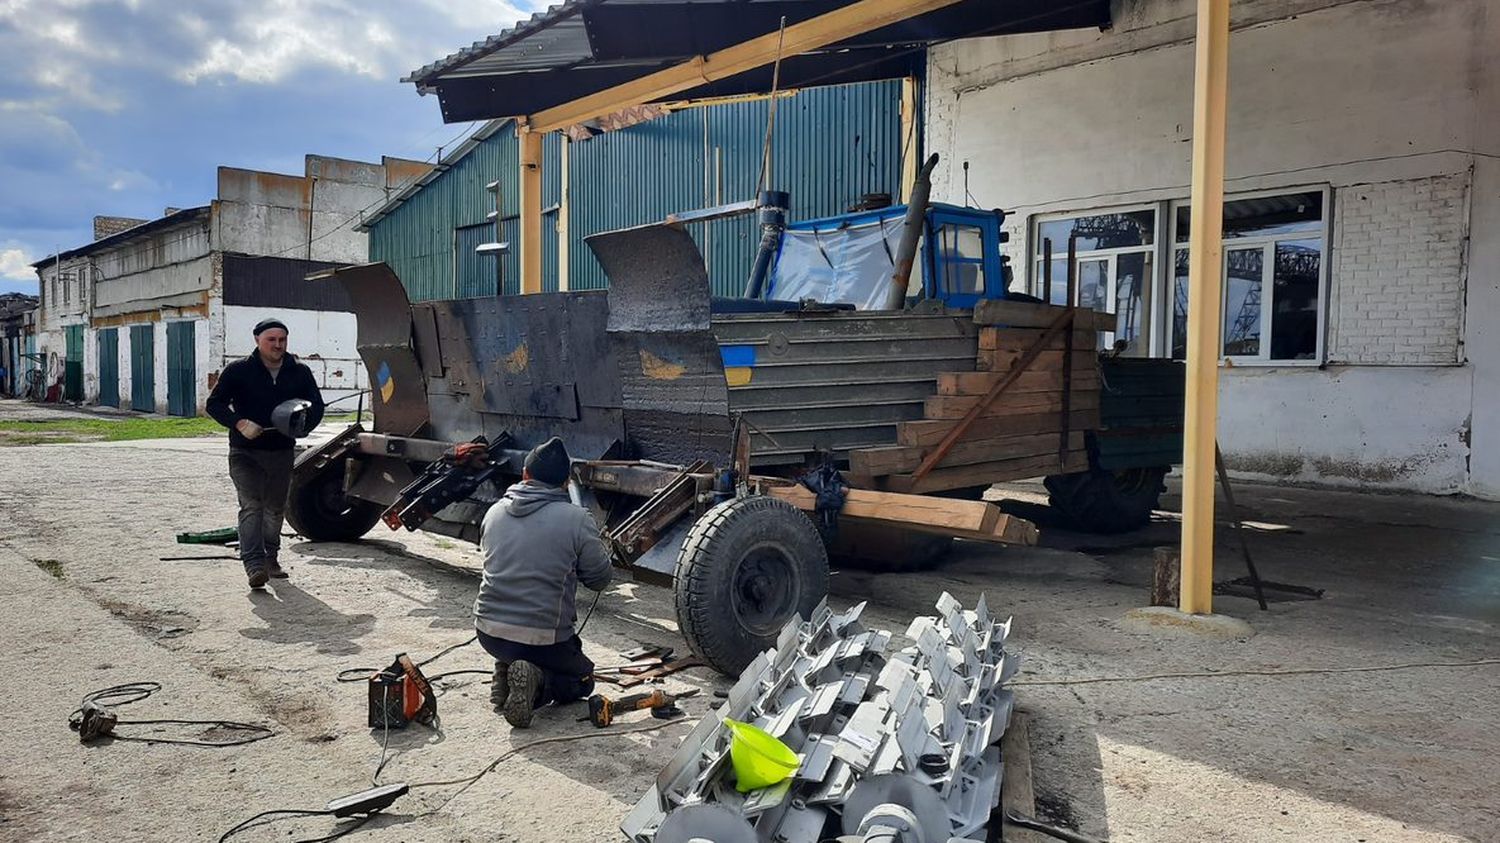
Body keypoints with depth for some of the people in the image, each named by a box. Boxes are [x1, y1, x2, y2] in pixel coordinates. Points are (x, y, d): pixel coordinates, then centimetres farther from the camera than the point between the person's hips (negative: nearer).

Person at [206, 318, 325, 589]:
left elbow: (317, 406, 8)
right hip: (245, 452, -4)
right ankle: (254, 564, -20)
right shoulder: (238, 371, -5)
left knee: (275, 507, 15)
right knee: (251, 506, -15)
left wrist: (303, 424, -14)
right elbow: (215, 404, -4)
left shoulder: (300, 373, 4)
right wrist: (240, 424, -21)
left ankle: (270, 558, 30)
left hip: (282, 452, 4)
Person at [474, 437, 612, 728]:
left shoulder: (495, 512, 4)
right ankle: (538, 681, -8)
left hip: (489, 634, 5)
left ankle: (507, 671, 6)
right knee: (582, 680, 22)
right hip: (543, 638, -5)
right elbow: (600, 578, -2)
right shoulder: (577, 519, -11)